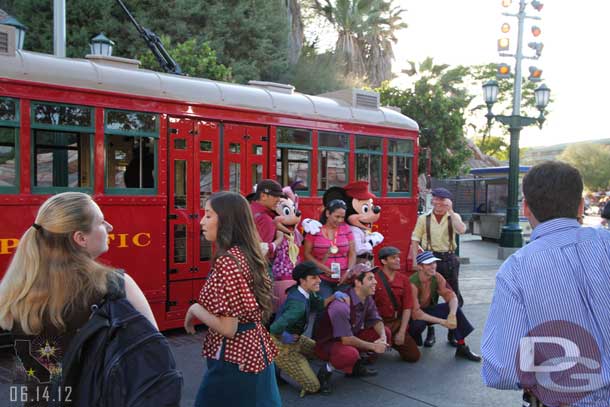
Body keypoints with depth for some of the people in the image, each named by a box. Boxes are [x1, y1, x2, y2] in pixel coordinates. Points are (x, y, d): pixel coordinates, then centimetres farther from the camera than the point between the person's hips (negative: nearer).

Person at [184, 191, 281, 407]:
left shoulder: (227, 262, -22)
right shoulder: (249, 255, 5)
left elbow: (228, 328, -23)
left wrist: (195, 310, -10)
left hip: (234, 359, -9)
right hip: (255, 351, 9)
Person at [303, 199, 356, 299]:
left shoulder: (346, 228, 5)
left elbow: (352, 252, 6)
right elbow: (307, 253, 1)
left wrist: (349, 271, -8)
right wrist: (322, 267, -12)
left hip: (343, 280, 2)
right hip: (322, 280, -2)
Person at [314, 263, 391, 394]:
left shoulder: (367, 298, -5)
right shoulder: (342, 306, -32)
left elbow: (376, 320, 4)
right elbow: (346, 339, -31)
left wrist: (382, 338, -18)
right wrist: (373, 346, -21)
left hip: (351, 337, 9)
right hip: (327, 343, -9)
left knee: (386, 333, -1)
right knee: (350, 354, -40)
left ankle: (356, 367, 10)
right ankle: (326, 371, -9)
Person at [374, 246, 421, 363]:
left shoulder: (404, 279, 2)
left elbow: (407, 307, 1)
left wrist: (402, 332, -5)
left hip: (397, 322, 5)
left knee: (414, 356, -1)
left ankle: (394, 343, 28)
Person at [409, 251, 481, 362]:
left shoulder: (437, 277, -13)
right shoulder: (413, 283, -31)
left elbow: (451, 296, -16)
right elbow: (416, 313, -34)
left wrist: (452, 314, -37)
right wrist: (442, 322, -34)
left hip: (428, 309, 6)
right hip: (412, 316, -5)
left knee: (455, 308, -15)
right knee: (419, 323, -38)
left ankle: (462, 348, -8)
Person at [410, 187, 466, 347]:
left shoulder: (453, 217, 3)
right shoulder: (424, 218, 2)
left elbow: (461, 230, -19)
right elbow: (415, 240, 1)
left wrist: (450, 211, -18)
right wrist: (415, 260, -6)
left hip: (449, 259, 1)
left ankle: (453, 332, 24)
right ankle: (430, 332, 20)